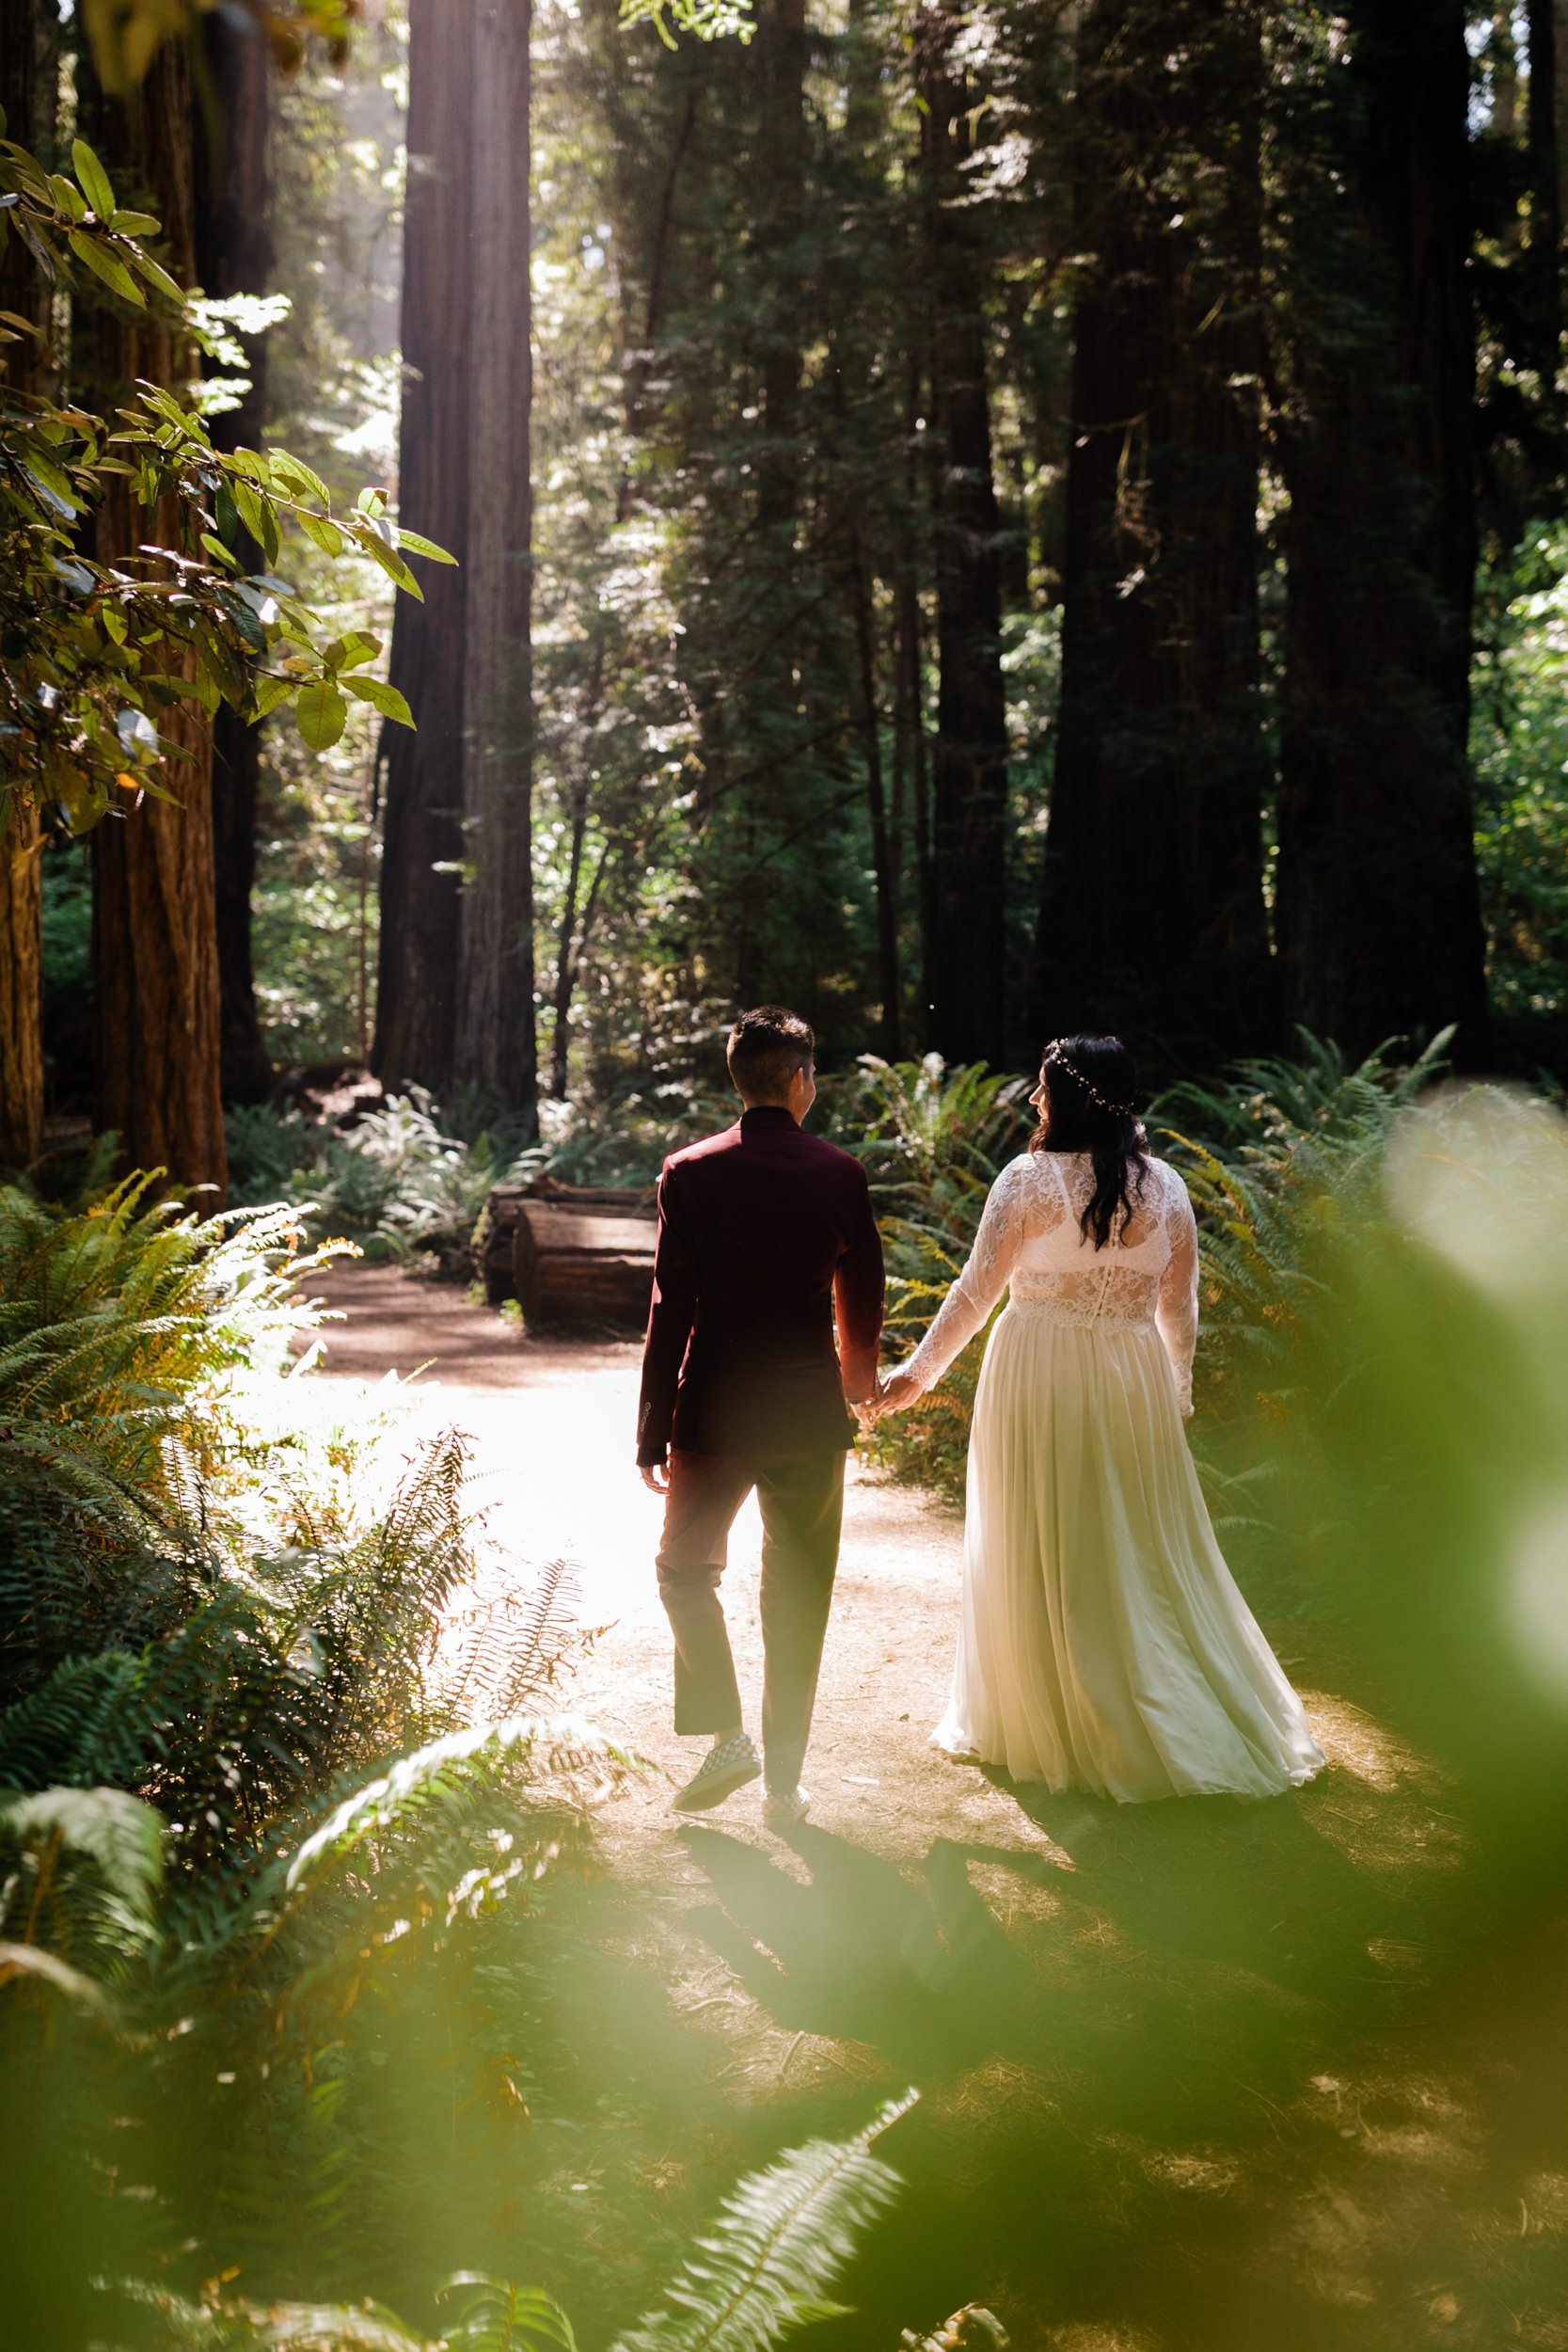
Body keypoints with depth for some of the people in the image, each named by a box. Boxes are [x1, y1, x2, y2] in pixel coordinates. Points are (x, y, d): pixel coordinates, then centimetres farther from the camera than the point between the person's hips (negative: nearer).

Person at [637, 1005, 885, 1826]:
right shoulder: (840, 1175, -3)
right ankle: (783, 1781, 16)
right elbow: (862, 1298, 8)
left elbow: (671, 1310, -9)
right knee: (796, 1597, 11)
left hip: (713, 1414, -1)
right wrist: (858, 1375, 29)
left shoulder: (689, 1174, -7)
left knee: (686, 1569, 19)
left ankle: (727, 1734, 6)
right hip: (809, 1417, 1)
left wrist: (652, 1432, -4)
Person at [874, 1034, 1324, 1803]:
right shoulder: (1165, 1186, 2)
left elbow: (976, 1290, -9)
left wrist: (918, 1373, 1)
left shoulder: (1030, 1180, -11)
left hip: (1039, 1378, -4)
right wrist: (1176, 1394, 20)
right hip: (1135, 1375, 4)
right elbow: (1180, 1308, 7)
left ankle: (1043, 1722, 19)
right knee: (1147, 1551, 13)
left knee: (1042, 1557, 8)